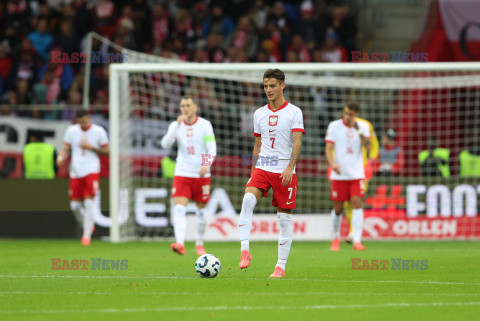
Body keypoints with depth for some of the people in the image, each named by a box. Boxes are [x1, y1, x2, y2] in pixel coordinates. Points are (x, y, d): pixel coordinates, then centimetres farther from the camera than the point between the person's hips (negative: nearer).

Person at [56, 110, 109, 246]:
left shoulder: (99, 131, 0)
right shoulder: (71, 130, 6)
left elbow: (107, 151, 4)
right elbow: (65, 149, 8)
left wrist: (91, 147, -10)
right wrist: (61, 157, -14)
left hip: (92, 170, -3)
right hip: (75, 172, 3)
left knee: (89, 201, -16)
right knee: (75, 205, 2)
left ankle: (87, 235, -10)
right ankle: (88, 225, 29)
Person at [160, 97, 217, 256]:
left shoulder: (205, 125, -1)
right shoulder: (176, 125, 3)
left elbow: (212, 148, -7)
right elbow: (165, 144, -13)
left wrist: (206, 165, -24)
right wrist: (177, 125, -22)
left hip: (201, 175, 0)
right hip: (182, 174, 0)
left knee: (201, 211, 9)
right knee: (179, 209, -17)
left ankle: (199, 244, 25)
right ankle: (180, 243, -28)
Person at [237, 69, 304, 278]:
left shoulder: (294, 112, -1)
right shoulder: (259, 114, 13)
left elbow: (297, 143, -9)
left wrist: (290, 167, -22)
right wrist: (252, 172, 19)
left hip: (285, 171, -3)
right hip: (262, 168, 3)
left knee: (284, 218, -1)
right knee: (248, 199, -25)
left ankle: (281, 266, 7)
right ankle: (245, 251, -27)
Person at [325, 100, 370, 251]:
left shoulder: (363, 127, 3)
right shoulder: (334, 126, -1)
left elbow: (368, 146, -10)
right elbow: (328, 148, -5)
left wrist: (359, 130, -22)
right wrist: (332, 163, -23)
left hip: (357, 174, 0)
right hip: (339, 175, 0)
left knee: (357, 204, -13)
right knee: (338, 208, 4)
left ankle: (357, 241, -16)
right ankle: (336, 238, 25)